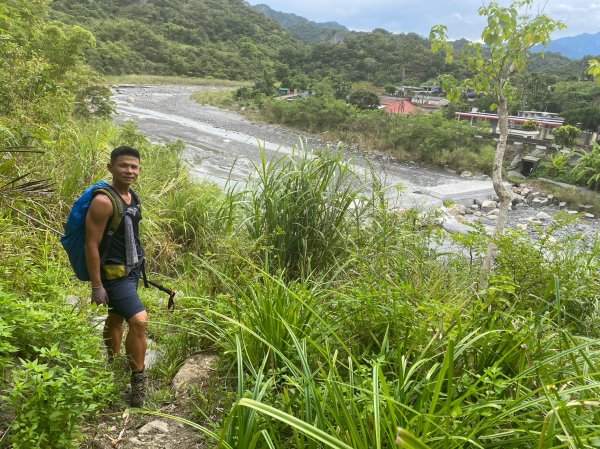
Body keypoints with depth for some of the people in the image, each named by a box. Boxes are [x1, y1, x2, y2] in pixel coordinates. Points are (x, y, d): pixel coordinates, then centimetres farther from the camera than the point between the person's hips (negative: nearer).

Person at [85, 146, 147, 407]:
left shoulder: (132, 196, 5)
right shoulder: (103, 201, -21)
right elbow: (92, 244, -20)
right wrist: (97, 286, -20)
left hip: (132, 269, 9)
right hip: (114, 273, -9)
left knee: (116, 318, 22)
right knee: (139, 321, -14)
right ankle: (138, 380, 1)